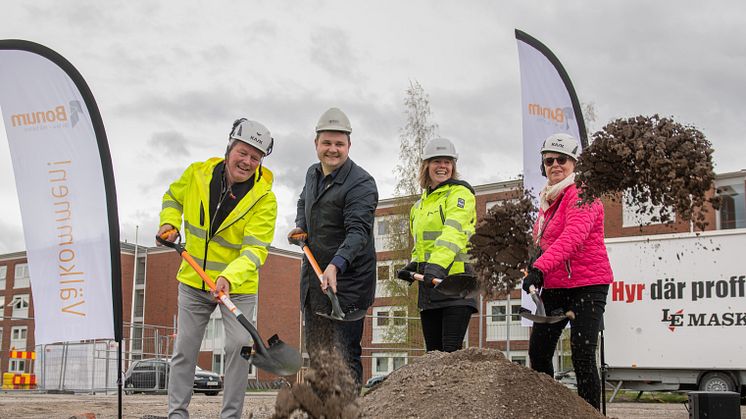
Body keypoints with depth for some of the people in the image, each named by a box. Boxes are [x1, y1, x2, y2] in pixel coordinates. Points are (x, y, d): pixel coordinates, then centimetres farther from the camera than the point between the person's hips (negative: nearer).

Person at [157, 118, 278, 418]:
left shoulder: (264, 199, -19)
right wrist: (170, 223, -6)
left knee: (238, 347, -8)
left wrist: (229, 278, -43)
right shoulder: (196, 174, -9)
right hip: (194, 280, 3)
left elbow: (255, 250, -28)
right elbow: (173, 198, 13)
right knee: (185, 348, 8)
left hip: (237, 285, -2)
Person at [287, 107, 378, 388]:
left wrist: (336, 265, -44)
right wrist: (300, 226, 12)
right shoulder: (313, 174, 10)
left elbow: (358, 231, -29)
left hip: (347, 281, -8)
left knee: (345, 353, -10)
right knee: (316, 350, 17)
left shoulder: (361, 183, -17)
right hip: (313, 279, 9)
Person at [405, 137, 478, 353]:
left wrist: (438, 264, -34)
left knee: (451, 351, -14)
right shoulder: (420, 205, 22)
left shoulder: (460, 193, -2)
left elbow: (453, 232, -19)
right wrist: (414, 264, 11)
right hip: (428, 282, 8)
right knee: (433, 353, 8)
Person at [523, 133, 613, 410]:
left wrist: (540, 267, -40)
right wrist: (536, 266, 7)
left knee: (582, 357, -11)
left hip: (587, 285, -8)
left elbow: (573, 236, -29)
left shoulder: (582, 194, -12)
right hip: (554, 287, 8)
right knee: (538, 352, 7)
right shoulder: (548, 199, 15)